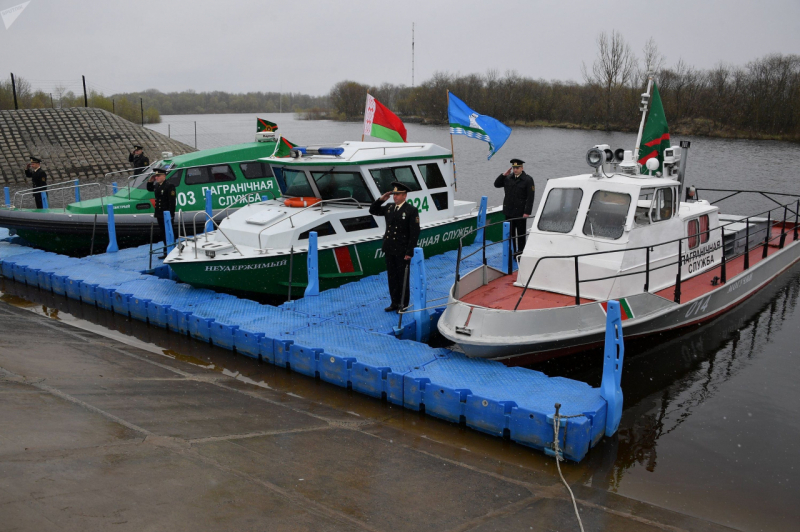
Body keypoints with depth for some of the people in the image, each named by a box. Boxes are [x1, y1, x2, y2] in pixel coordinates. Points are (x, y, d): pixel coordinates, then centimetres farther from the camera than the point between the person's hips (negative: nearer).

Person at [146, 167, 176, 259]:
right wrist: (150, 181, 13)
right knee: (163, 233, 13)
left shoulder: (169, 186, -14)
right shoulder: (156, 185, 10)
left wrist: (170, 214, -21)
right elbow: (149, 189, 32)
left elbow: (172, 201, -18)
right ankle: (166, 252, 21)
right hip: (159, 214, 8)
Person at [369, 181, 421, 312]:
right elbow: (373, 210, 18)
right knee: (392, 278, 13)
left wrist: (409, 252, -16)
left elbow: (415, 233, -12)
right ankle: (395, 303, 24)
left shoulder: (412, 210, -10)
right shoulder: (389, 208, 8)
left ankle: (403, 304, 17)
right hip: (389, 250, 6)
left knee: (403, 278, 5)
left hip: (402, 252, -6)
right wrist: (381, 199, 1)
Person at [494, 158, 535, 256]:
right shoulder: (508, 178, 8)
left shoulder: (528, 180, -6)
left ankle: (520, 252, 12)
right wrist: (503, 175, -1)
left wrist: (527, 212, -16)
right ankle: (511, 252, 20)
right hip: (509, 211, 5)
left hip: (520, 212, -5)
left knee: (521, 233, 4)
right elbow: (496, 184, 14)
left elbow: (530, 197, -10)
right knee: (510, 233, 11)